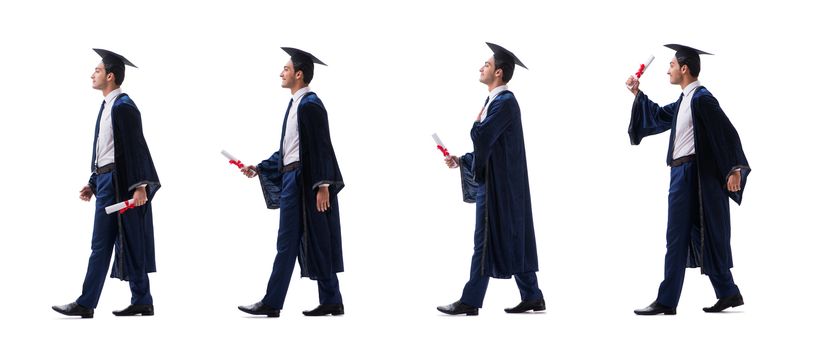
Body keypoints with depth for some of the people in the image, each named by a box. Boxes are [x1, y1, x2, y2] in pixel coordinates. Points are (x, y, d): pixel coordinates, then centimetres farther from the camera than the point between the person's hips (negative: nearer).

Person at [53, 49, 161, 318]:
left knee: (102, 244, -6)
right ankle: (142, 303, 11)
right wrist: (93, 184, 20)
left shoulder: (122, 106, -12)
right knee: (127, 244, 8)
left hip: (116, 182, -10)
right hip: (106, 181, 10)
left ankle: (86, 304, -2)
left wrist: (140, 185, -22)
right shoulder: (108, 106, 17)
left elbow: (136, 147, -17)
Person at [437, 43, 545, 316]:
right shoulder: (496, 101, 16)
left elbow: (481, 136, -26)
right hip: (494, 182, 10)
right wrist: (461, 161, 12)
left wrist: (477, 120, -5)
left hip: (497, 184, -10)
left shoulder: (504, 102, -15)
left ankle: (470, 302, -2)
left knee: (486, 241, -5)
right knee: (512, 241, 11)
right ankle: (532, 296, 14)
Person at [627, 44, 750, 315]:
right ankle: (728, 293, 17)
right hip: (682, 172, 10)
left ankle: (666, 302, -2)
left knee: (677, 239, -6)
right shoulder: (685, 100, 15)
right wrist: (637, 93, 26)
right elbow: (660, 115, 32)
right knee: (704, 239, 12)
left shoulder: (701, 98, -13)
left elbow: (727, 133, -18)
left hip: (690, 174, -10)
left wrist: (734, 169, -24)